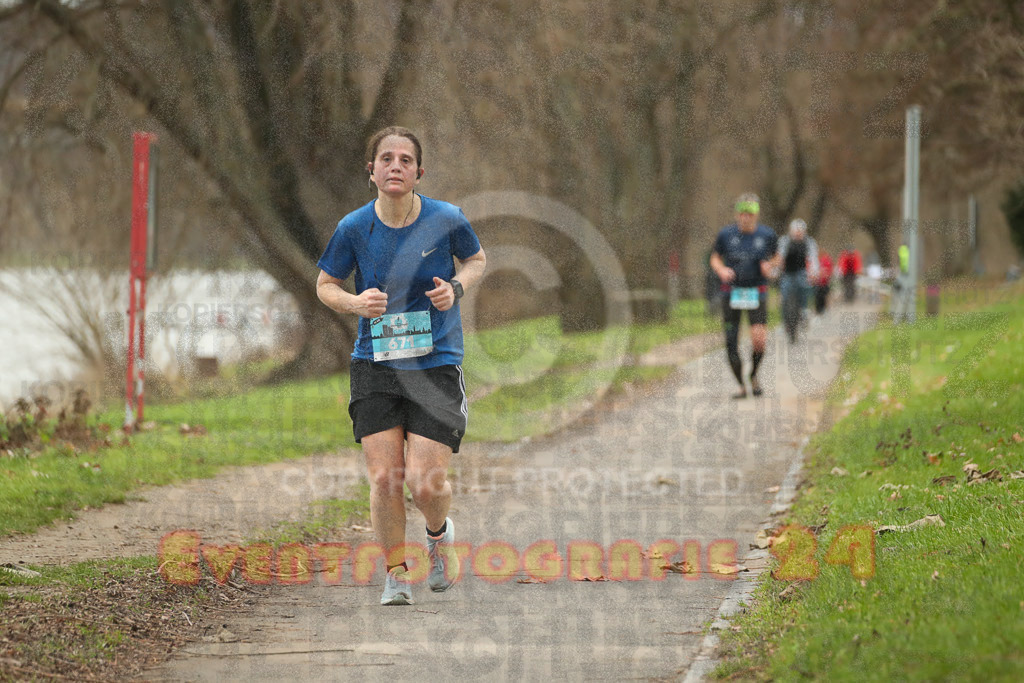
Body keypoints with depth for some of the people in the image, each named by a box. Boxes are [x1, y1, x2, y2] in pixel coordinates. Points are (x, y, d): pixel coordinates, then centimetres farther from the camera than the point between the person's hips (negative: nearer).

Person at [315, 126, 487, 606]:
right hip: (375, 365, 1)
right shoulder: (354, 228, -5)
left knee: (425, 481, -9)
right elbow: (325, 284, 9)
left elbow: (477, 260, 13)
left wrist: (457, 288, -8)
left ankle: (439, 533, 27)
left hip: (437, 364, -1)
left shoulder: (446, 219, -6)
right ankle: (396, 573, 15)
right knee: (384, 478, -7)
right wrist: (355, 303, -12)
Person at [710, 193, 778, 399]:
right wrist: (721, 270, -9)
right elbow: (715, 258, 12)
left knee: (758, 339, -18)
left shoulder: (767, 235, -1)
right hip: (731, 292, 1)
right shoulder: (726, 234, -1)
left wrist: (769, 266, -7)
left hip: (757, 293, -1)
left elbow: (776, 258, 15)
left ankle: (754, 374, 9)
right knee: (731, 343, -2)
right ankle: (741, 386, 14)